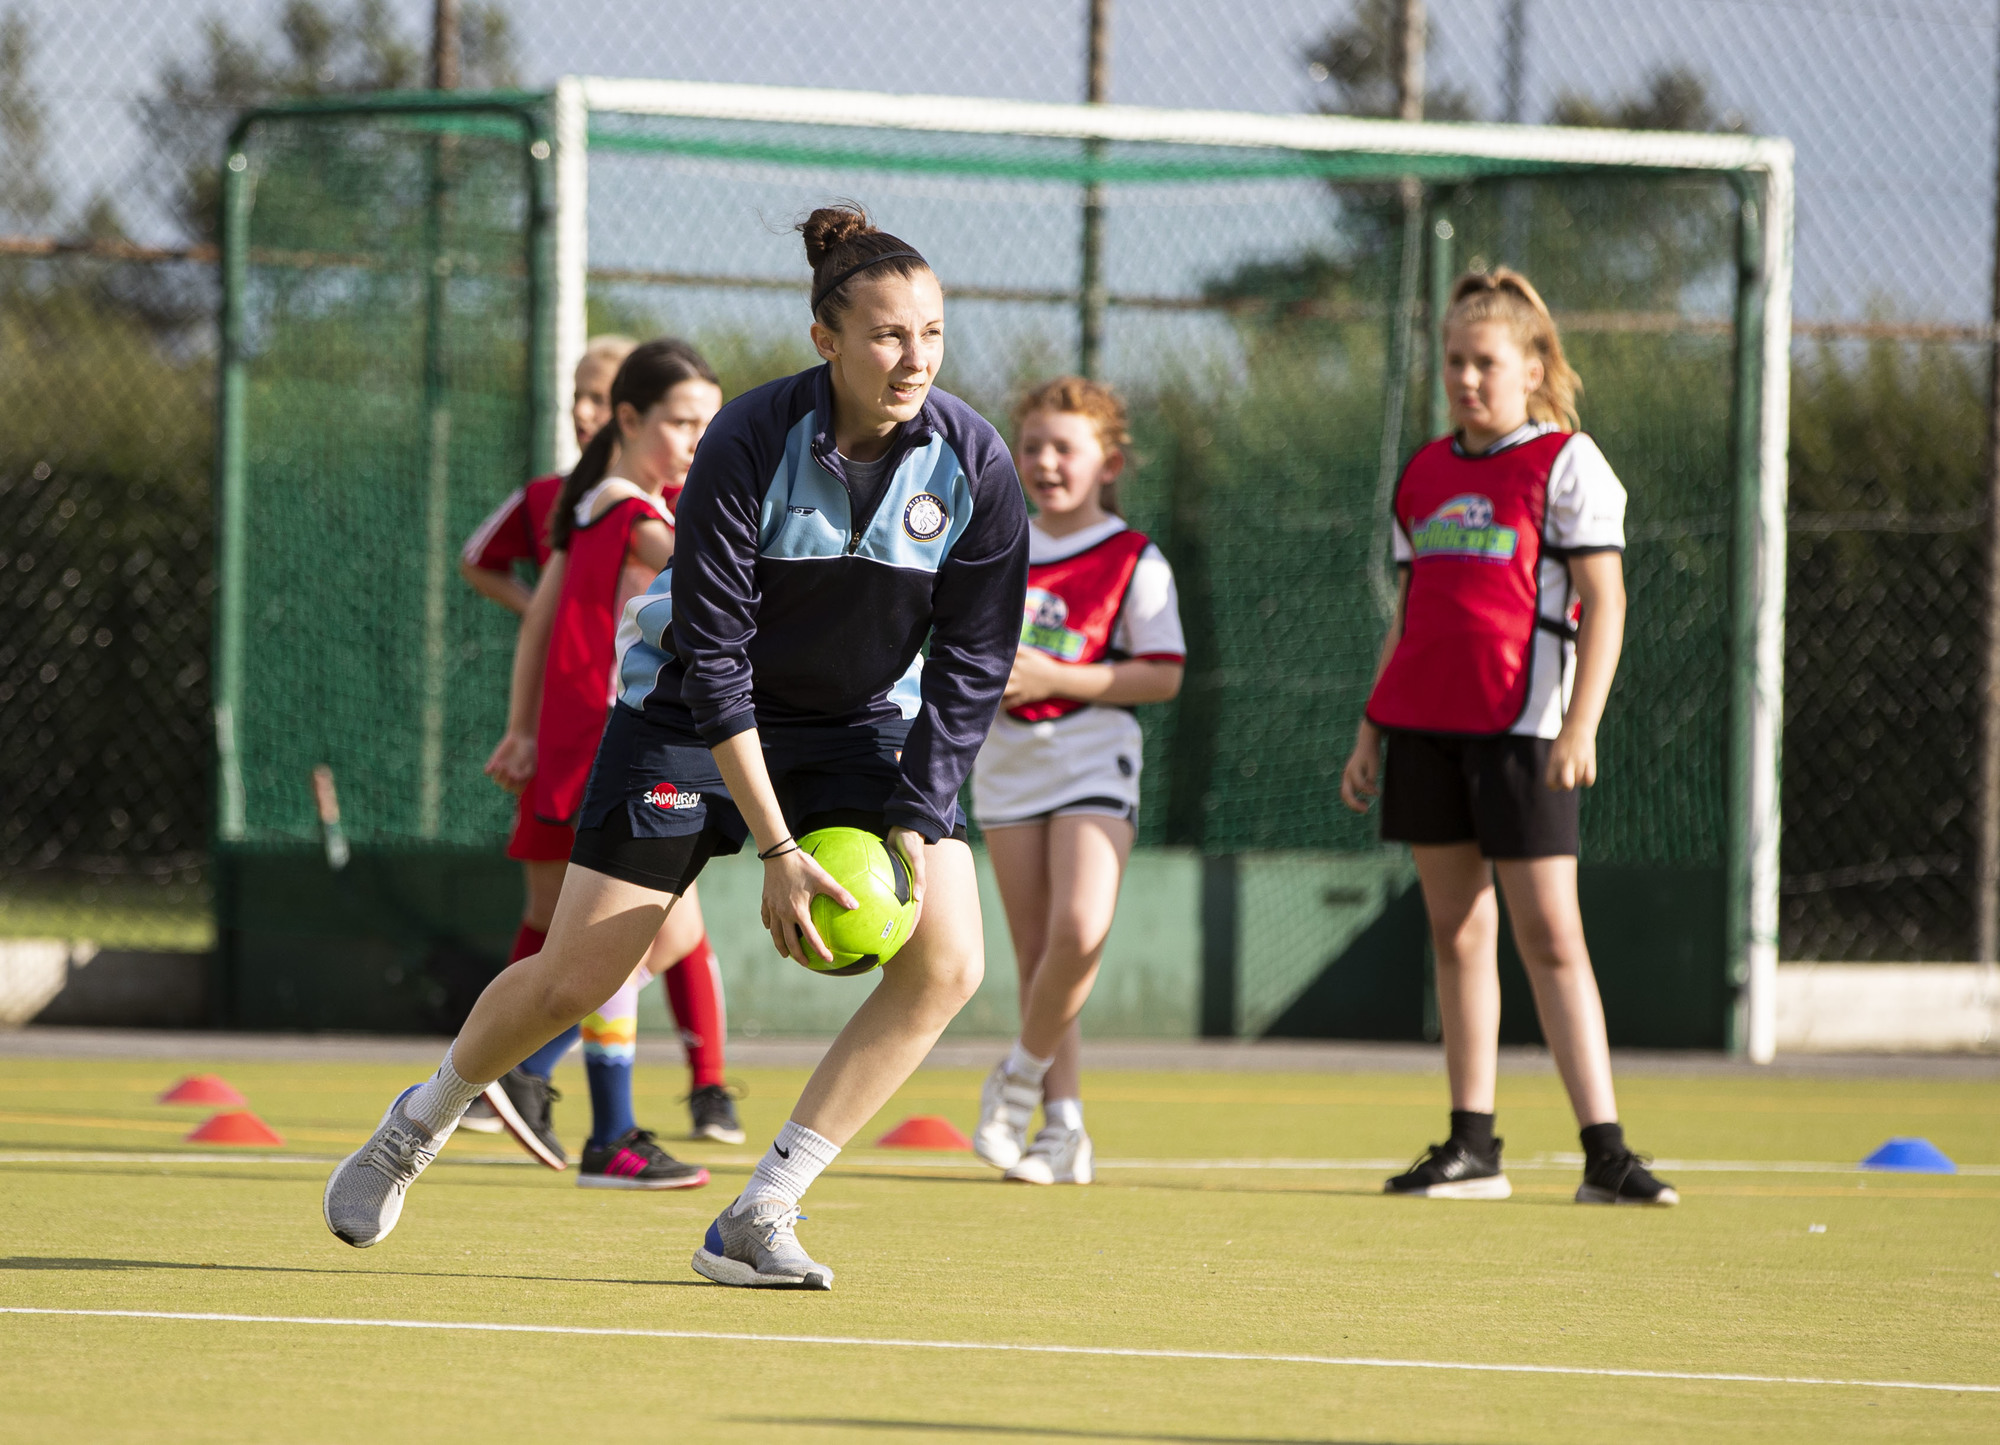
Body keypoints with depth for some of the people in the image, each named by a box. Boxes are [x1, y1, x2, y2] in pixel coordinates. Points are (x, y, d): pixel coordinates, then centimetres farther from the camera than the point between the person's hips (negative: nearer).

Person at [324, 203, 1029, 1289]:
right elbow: (712, 660, -24)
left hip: (866, 725, 3)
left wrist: (914, 819, -18)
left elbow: (972, 660, -9)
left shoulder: (973, 465, -17)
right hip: (693, 715, -3)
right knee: (570, 983, -4)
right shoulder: (747, 444, -26)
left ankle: (755, 1224, -12)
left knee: (947, 961, -17)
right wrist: (777, 850, -28)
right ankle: (419, 1123, 29)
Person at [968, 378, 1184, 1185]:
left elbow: (1163, 676, -10)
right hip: (1008, 762, 5)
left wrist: (1054, 678, -17)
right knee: (1035, 953, 3)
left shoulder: (1133, 561, -5)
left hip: (1093, 760, -5)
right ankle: (1062, 1129, 7)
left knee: (1080, 930, -23)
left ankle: (1023, 1073, -1)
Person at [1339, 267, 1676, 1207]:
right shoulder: (1425, 472, 15)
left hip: (1520, 728, -6)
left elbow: (1604, 601, -8)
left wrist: (1580, 726, -17)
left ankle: (1605, 1151, -8)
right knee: (1457, 931, 7)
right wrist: (1370, 734, 16)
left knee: (1548, 935, -9)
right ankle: (1471, 1147, 11)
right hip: (1424, 724, 6)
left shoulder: (1566, 463, -2)